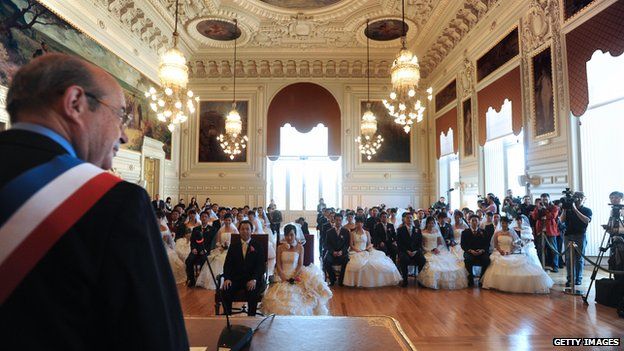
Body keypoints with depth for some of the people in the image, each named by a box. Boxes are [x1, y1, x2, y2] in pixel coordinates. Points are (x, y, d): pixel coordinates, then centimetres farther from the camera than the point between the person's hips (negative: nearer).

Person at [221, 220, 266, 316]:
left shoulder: (258, 245, 5)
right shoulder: (234, 245, 14)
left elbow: (261, 265, -3)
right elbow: (227, 263, 8)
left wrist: (254, 279, -19)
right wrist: (227, 278, -10)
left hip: (252, 279, -2)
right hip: (235, 278, 3)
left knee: (253, 293, -31)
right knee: (225, 291, -25)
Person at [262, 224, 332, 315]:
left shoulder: (300, 247, 1)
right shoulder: (280, 247, 4)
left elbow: (300, 264, -1)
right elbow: (278, 264, 1)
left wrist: (293, 277, -14)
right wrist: (284, 278, -12)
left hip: (295, 275, -1)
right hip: (283, 276, 1)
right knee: (282, 297, -15)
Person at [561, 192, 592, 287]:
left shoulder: (587, 210, 6)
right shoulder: (568, 209, 10)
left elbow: (587, 220, -13)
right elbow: (562, 220, 0)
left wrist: (575, 209, -16)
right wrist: (564, 209, -10)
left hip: (580, 236, -1)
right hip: (568, 235, 1)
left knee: (579, 258, 2)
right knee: (569, 258, -1)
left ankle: (578, 279, 11)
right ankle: (570, 279, 2)